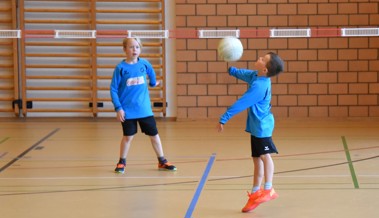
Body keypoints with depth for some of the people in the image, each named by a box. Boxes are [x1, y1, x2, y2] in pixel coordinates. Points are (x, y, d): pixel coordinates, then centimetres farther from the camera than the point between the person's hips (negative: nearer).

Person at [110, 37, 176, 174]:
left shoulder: (145, 64, -1)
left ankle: (162, 162, 20)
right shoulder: (120, 68, -9)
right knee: (128, 137, 4)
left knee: (154, 135, 7)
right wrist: (118, 108, -12)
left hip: (145, 109, 3)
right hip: (127, 111, -3)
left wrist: (153, 82, 39)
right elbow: (113, 89, -6)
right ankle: (121, 162, 22)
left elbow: (151, 73, 23)